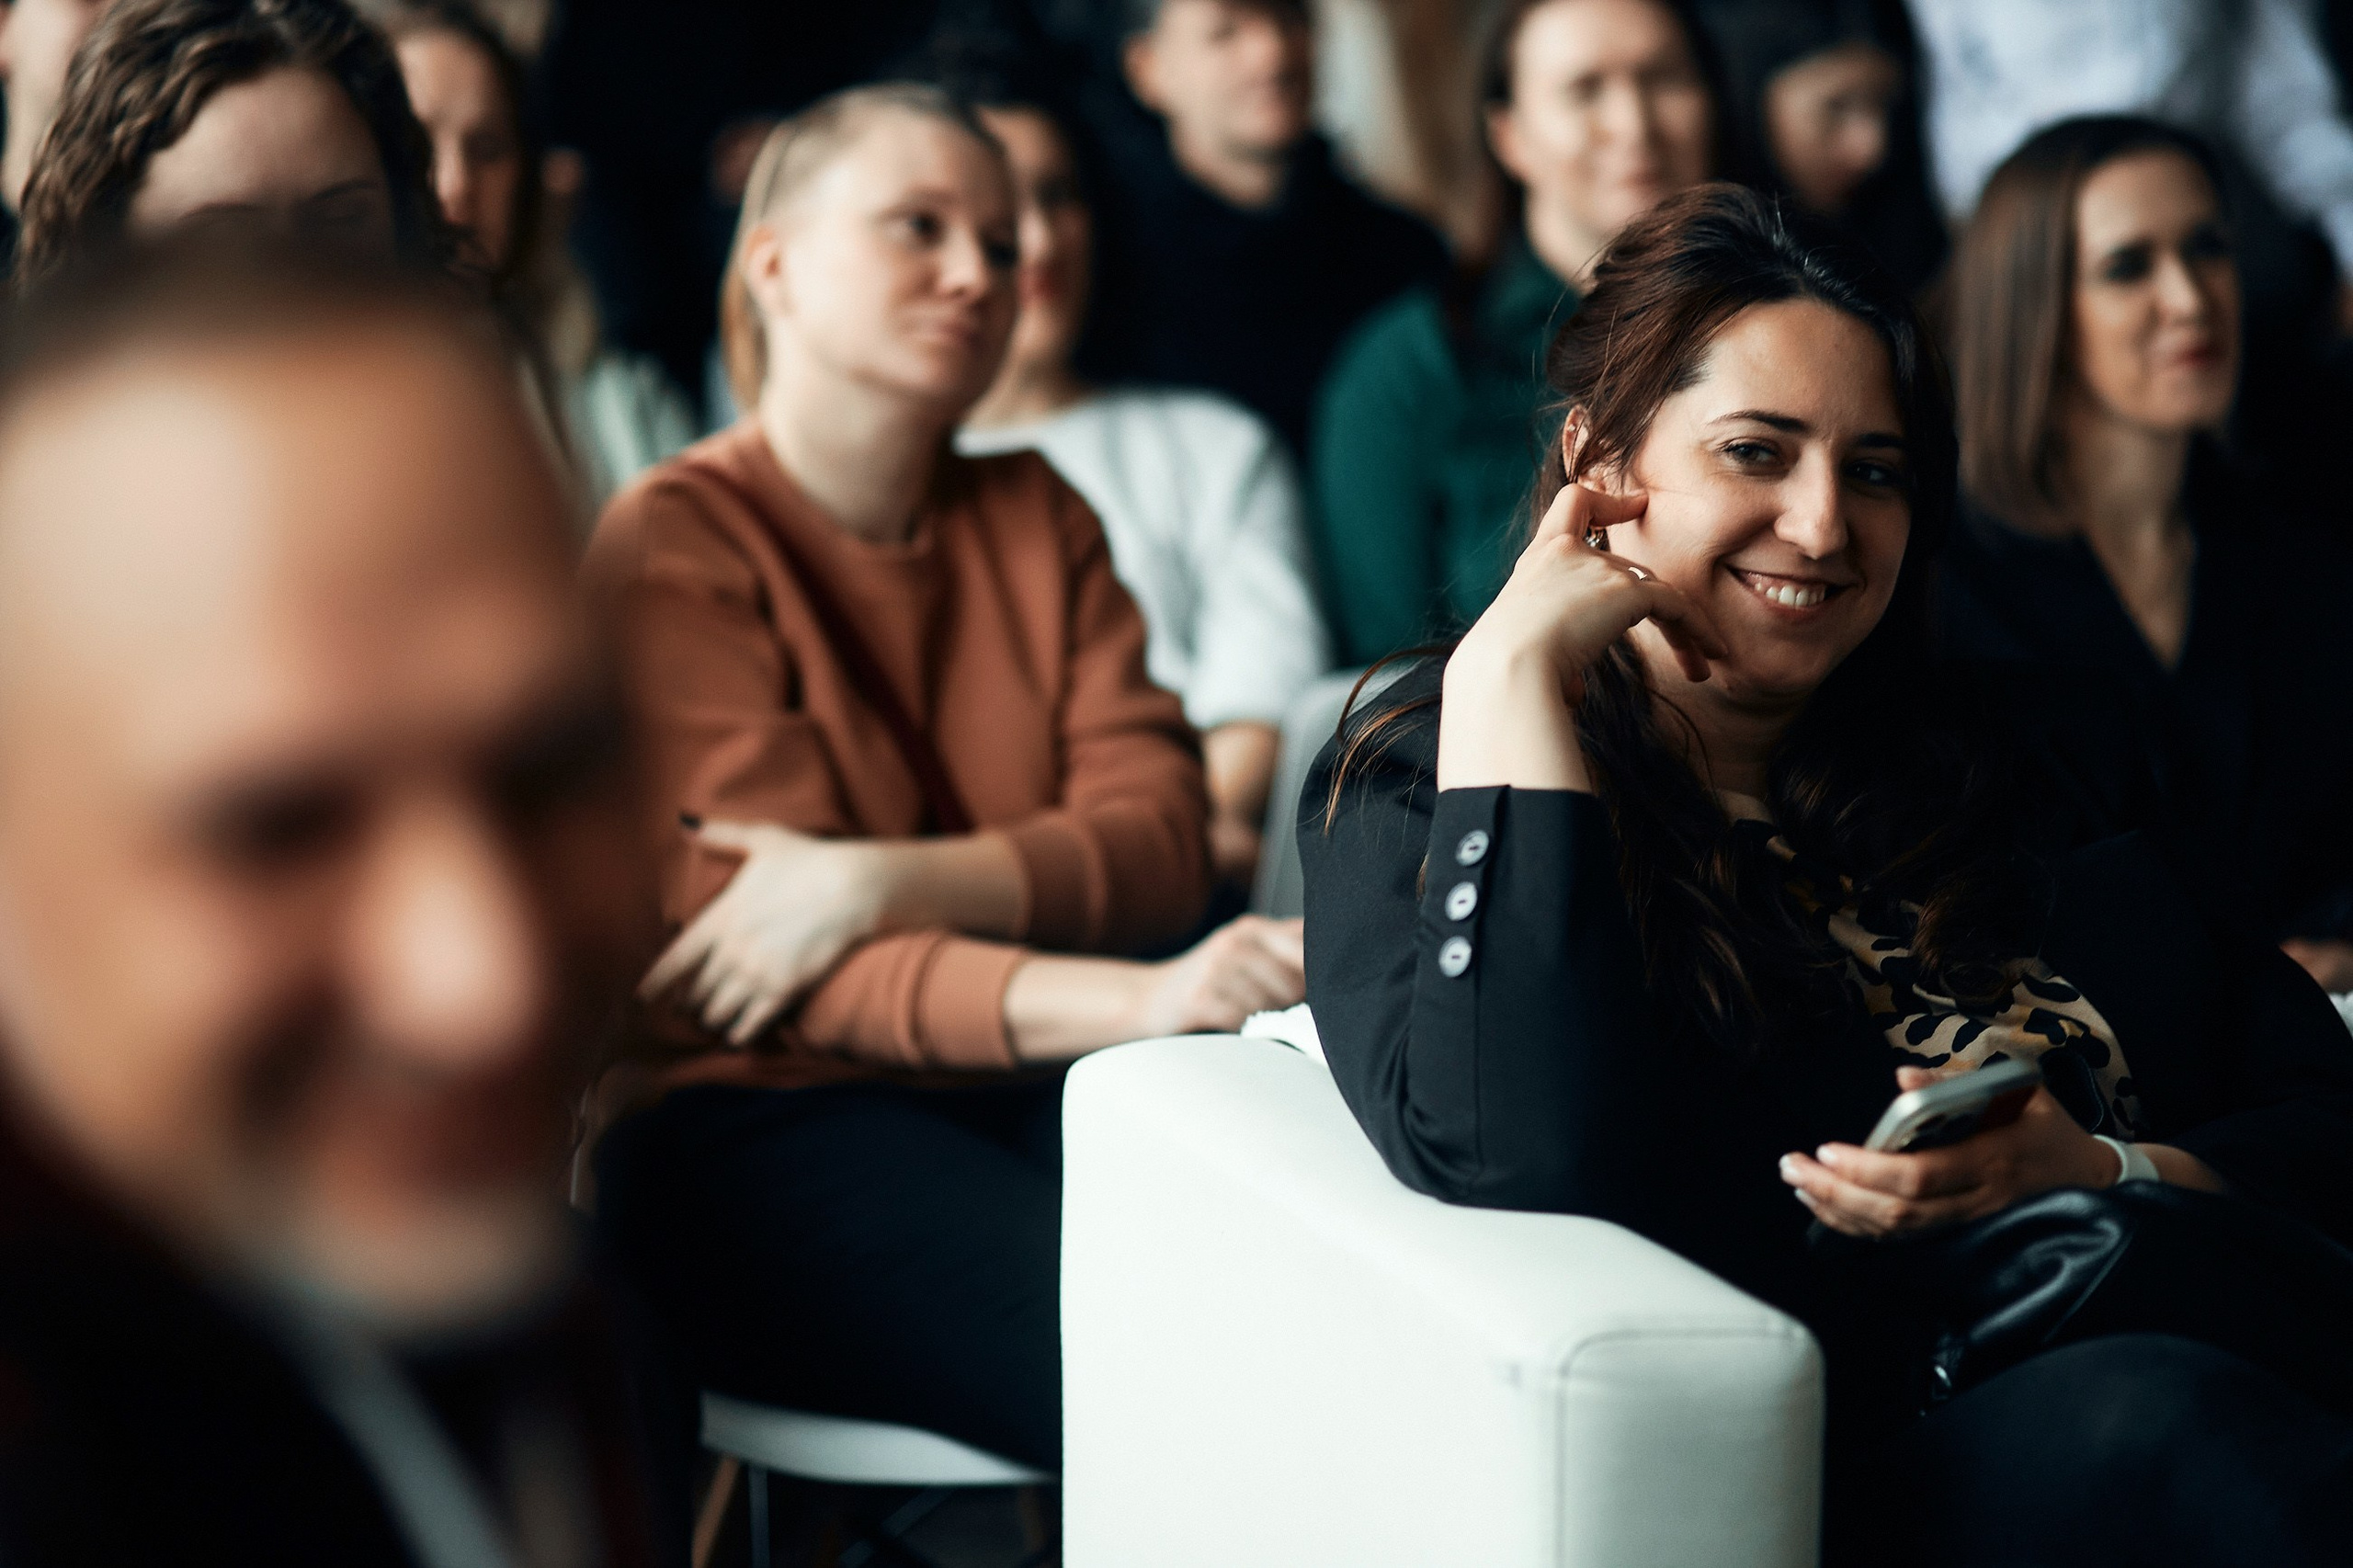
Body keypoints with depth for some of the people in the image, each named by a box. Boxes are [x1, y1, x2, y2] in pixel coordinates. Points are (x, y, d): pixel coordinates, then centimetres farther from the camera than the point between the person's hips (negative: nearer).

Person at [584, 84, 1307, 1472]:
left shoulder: (1038, 520, 16)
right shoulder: (673, 549, -2)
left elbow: (1160, 840, 2)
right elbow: (782, 973, -14)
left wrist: (893, 879, -19)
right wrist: (1132, 1002, -30)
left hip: (1020, 1088, 5)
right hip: (758, 1114, -5)